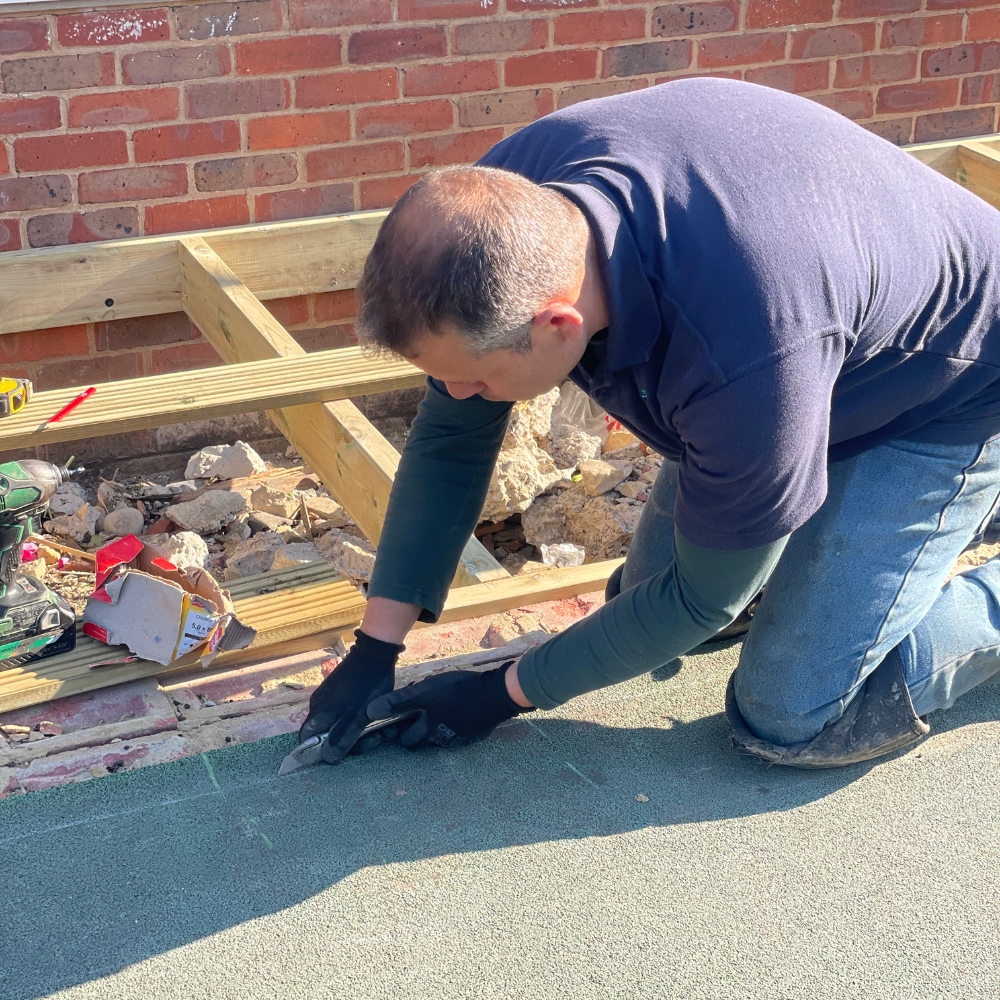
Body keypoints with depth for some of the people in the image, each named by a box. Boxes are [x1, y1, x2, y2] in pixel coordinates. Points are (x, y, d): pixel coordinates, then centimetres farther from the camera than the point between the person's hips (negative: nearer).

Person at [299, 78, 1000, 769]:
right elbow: (449, 437, -9)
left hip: (942, 400, -7)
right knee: (645, 606, 10)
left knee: (791, 718, -14)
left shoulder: (747, 353, -45)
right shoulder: (503, 197, -25)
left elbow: (703, 599, -26)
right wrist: (374, 651, -9)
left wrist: (509, 693, -16)